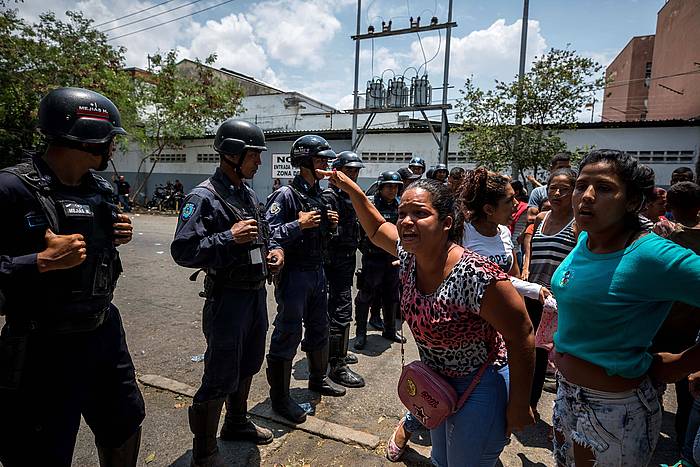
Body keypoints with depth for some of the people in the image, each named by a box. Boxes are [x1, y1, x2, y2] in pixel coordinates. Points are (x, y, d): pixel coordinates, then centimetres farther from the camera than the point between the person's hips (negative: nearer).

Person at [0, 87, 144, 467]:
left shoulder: (99, 188, 4)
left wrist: (117, 236, 0)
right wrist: (43, 262, -27)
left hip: (104, 333, 7)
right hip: (43, 350, -6)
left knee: (124, 424, 23)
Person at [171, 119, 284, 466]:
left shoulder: (249, 195, 9)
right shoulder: (204, 197, -16)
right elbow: (183, 251, -21)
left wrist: (274, 250, 2)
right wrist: (230, 238, -28)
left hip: (257, 294, 9)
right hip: (227, 297, -8)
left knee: (248, 365, 23)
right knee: (220, 378, 3)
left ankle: (237, 423, 45)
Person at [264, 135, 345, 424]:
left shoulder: (320, 196, 11)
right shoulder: (286, 195, -15)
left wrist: (331, 225, 1)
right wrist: (299, 225, -26)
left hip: (317, 272, 9)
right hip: (293, 273, -8)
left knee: (319, 330, 20)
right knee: (287, 335, 1)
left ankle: (318, 378, 41)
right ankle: (279, 397, 17)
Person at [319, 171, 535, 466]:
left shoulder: (475, 276, -34)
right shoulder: (409, 254, -13)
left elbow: (522, 338, -24)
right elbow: (377, 229, 8)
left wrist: (519, 406, -16)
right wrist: (353, 191, 0)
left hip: (479, 389, -6)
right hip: (435, 381, 7)